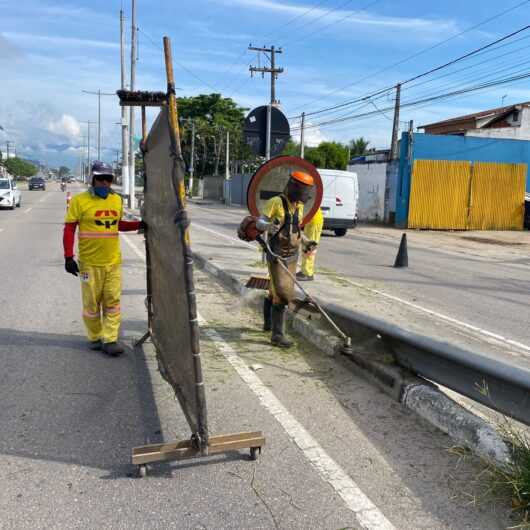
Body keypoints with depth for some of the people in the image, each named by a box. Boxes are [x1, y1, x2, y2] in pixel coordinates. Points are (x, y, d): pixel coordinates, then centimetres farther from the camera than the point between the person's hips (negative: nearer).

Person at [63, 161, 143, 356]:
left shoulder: (117, 200, 7)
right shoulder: (80, 201, -7)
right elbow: (69, 230, -5)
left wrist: (139, 225, 8)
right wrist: (69, 257, -11)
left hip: (113, 261, 4)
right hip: (90, 263, -3)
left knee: (112, 302, 3)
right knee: (91, 303, 7)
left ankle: (110, 340, 10)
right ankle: (95, 338, 24)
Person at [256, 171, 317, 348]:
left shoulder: (299, 206, 9)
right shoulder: (276, 202, -13)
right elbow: (259, 223, -15)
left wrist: (306, 242, 5)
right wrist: (269, 226, -37)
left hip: (292, 256, 7)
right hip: (276, 257, -7)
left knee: (276, 292, 19)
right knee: (283, 295, -14)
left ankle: (269, 323, 37)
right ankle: (278, 335, -8)